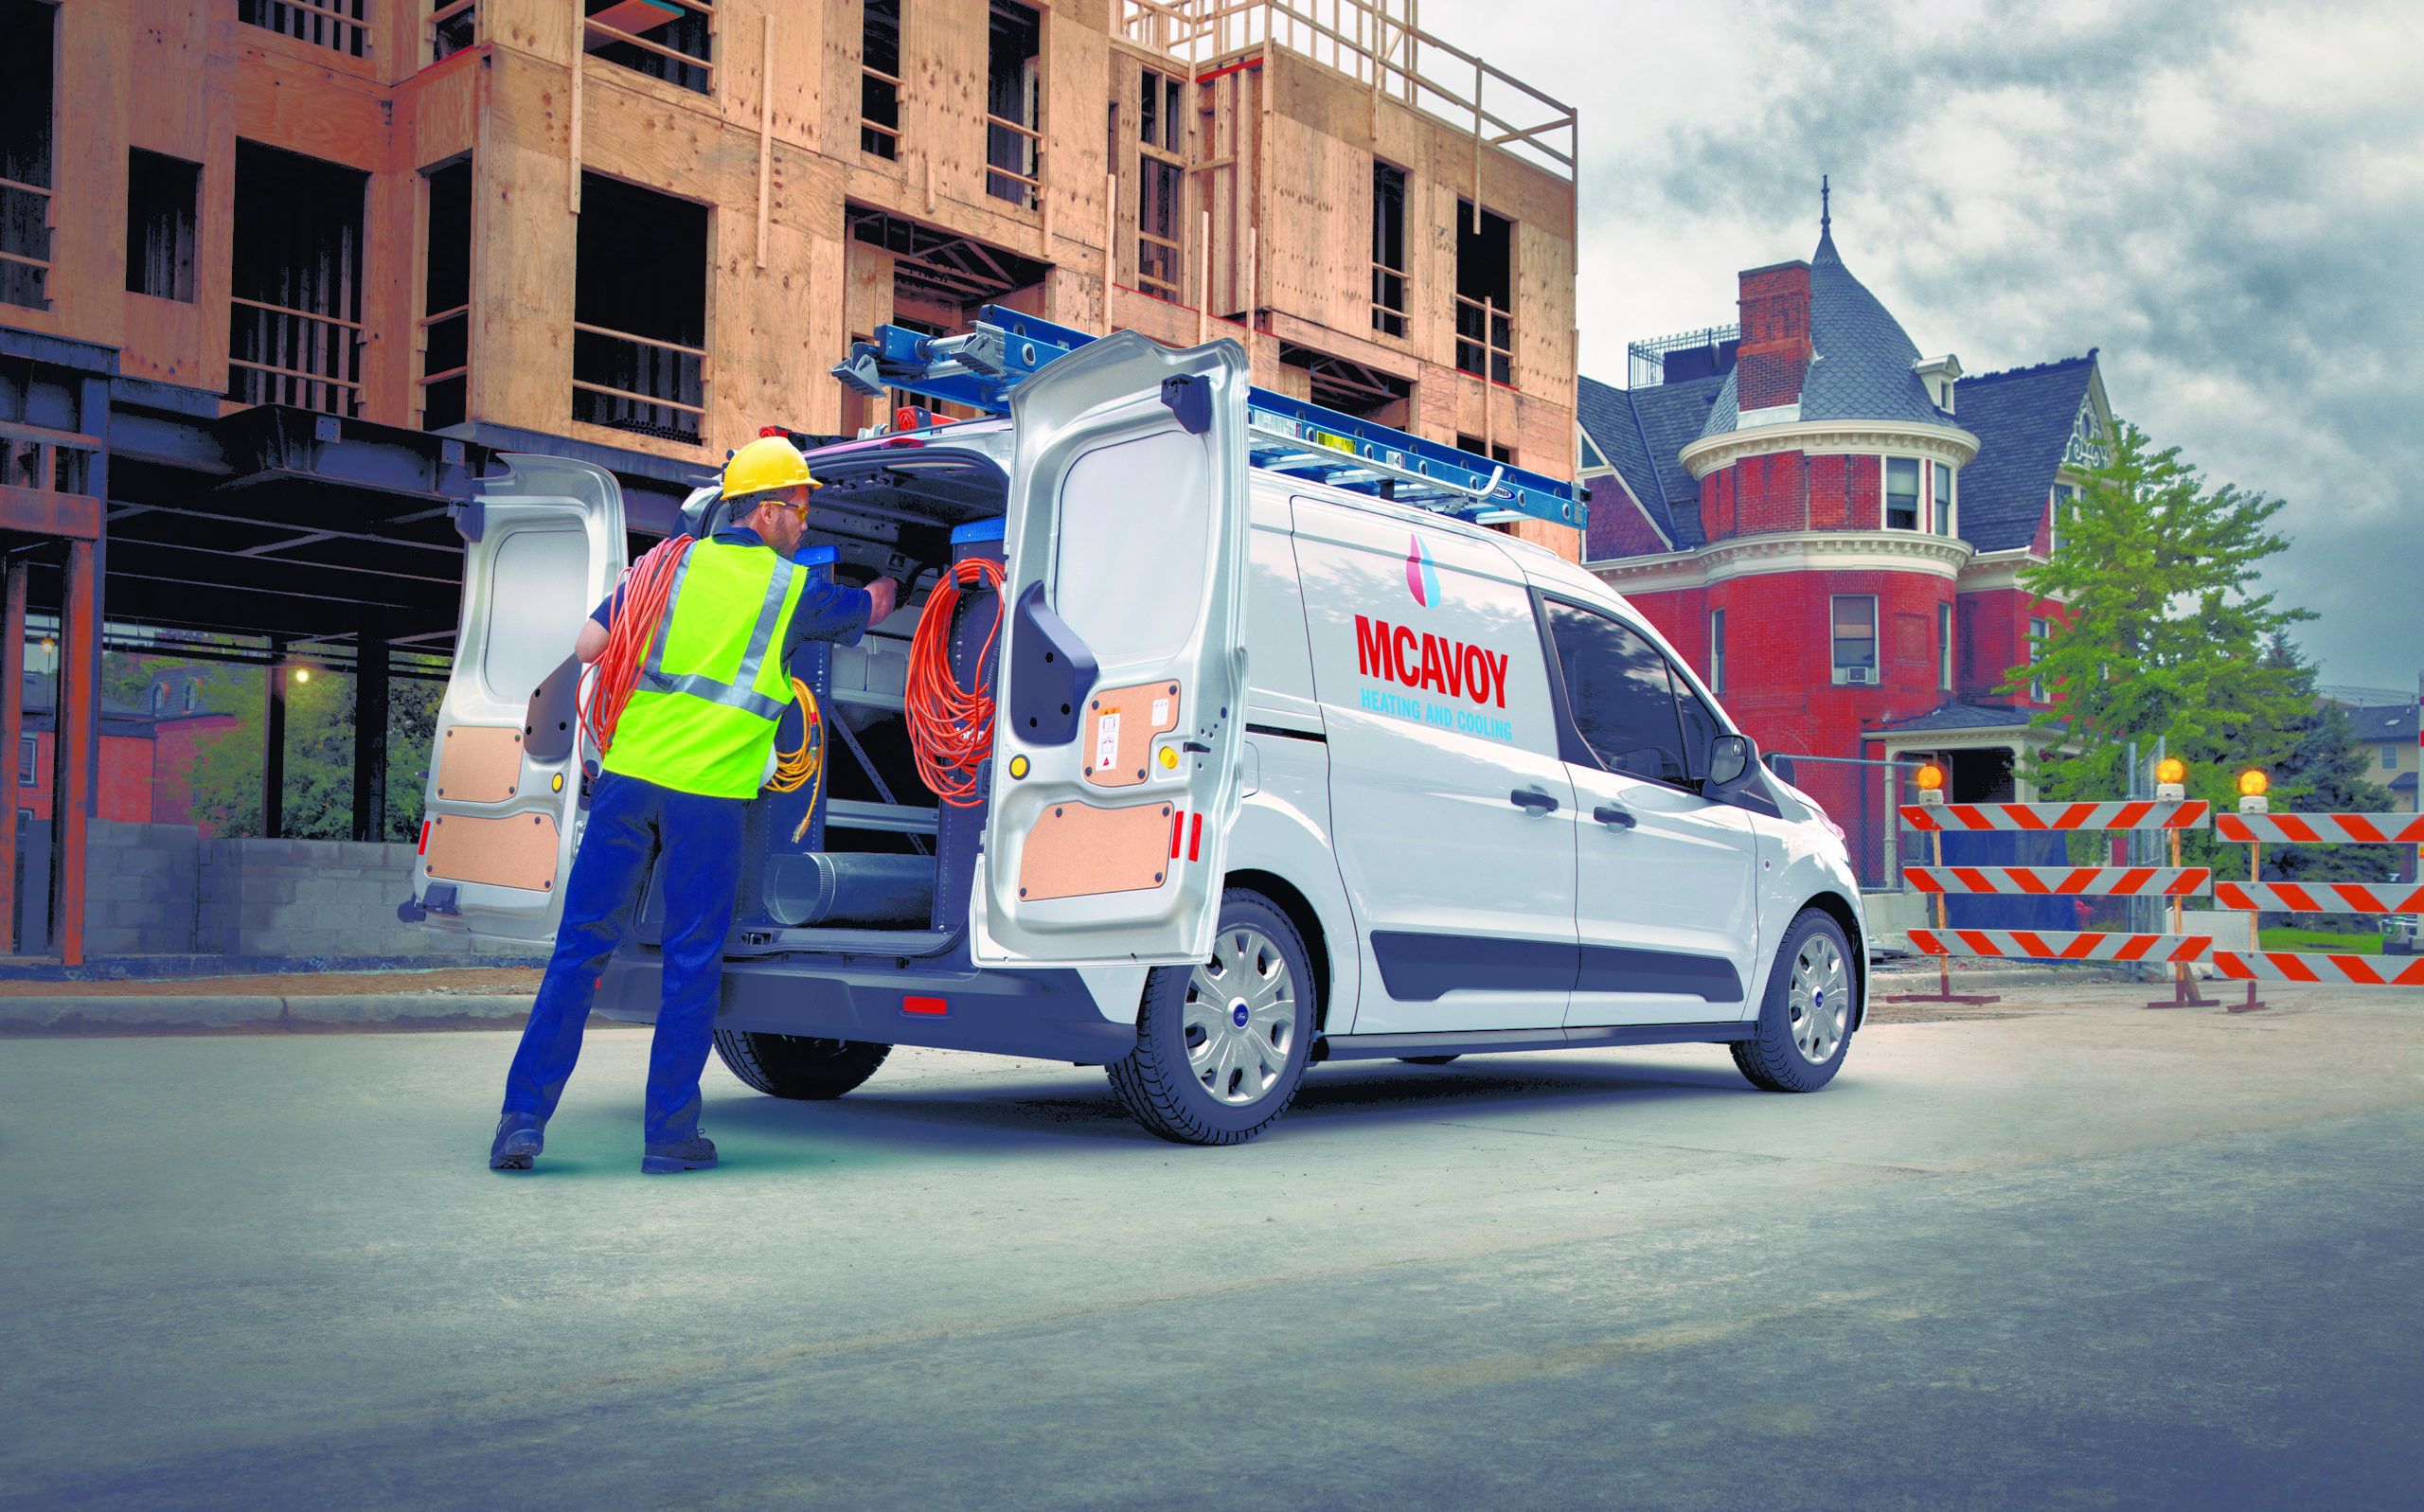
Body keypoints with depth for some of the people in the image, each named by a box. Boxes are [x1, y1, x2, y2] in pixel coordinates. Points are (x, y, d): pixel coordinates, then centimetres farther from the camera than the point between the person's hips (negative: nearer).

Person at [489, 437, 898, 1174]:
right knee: (692, 965, 6)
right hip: (710, 792, -3)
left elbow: (587, 646, 7)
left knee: (581, 947, 7)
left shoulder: (673, 564, 10)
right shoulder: (792, 590, 4)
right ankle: (670, 1133, 11)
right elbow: (874, 604, 23)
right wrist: (890, 582, 45)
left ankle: (524, 1116, 5)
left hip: (630, 775, 3)